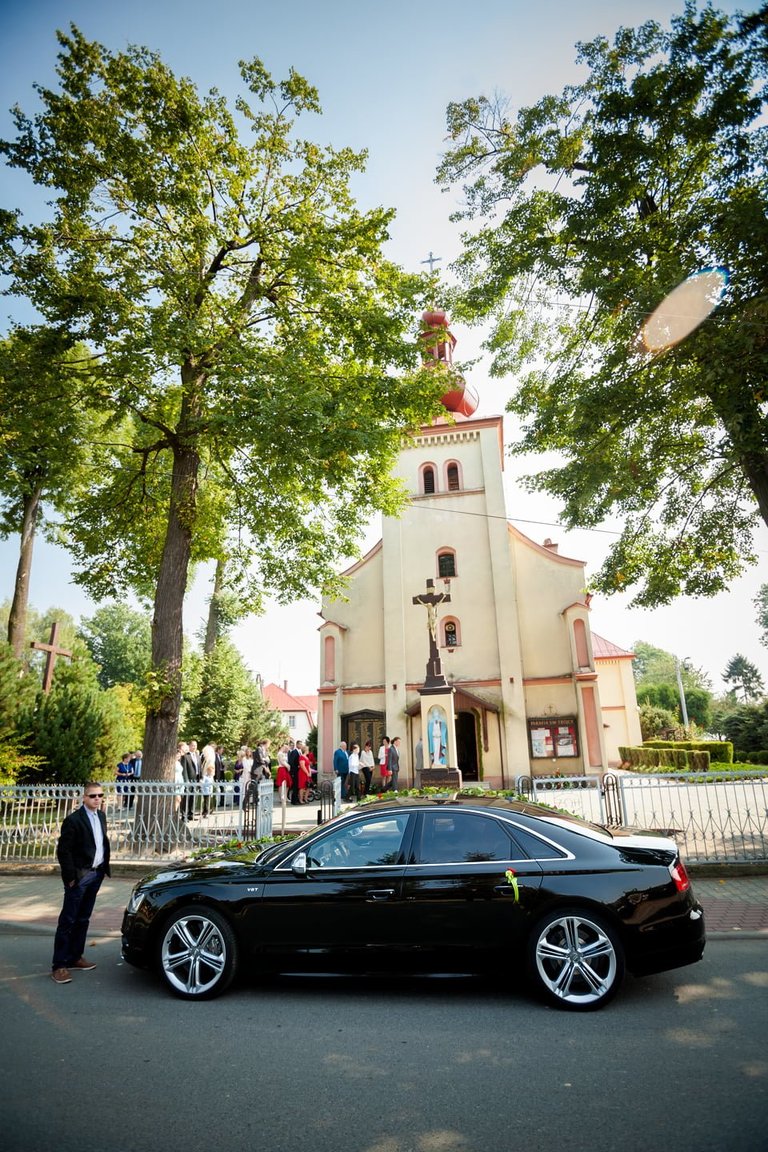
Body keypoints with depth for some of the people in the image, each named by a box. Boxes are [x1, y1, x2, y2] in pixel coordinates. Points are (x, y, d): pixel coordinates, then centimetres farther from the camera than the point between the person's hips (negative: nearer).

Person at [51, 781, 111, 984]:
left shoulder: (101, 816, 8)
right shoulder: (73, 820, -15)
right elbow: (63, 850, -14)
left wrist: (104, 869, 8)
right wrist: (70, 876, -14)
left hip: (96, 873, 7)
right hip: (79, 876, -7)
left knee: (83, 919, 15)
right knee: (67, 921, 1)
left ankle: (75, 957, 26)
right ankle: (59, 965, 9)